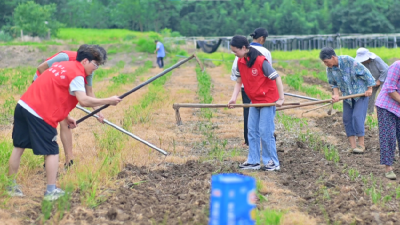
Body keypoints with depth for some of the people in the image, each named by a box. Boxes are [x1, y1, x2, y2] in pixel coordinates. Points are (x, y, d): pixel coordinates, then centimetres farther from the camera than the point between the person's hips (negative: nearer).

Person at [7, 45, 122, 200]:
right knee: (52, 152, 3)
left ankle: (11, 186, 24)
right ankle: (51, 192, 4)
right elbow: (83, 101, -19)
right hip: (40, 114, -9)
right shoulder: (77, 75, -8)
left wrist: (66, 117, 20)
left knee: (19, 147, 15)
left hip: (23, 105, 9)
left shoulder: (62, 65, 19)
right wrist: (108, 101, -10)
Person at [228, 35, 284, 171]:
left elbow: (276, 78, -20)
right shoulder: (240, 62, -1)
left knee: (265, 132, -6)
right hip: (254, 101, 7)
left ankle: (273, 162, 5)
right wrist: (233, 98, -9)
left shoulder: (261, 61, -23)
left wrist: (281, 98, -20)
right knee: (252, 131, 8)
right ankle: (253, 161, 15)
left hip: (268, 100, -7)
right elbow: (239, 81, 5)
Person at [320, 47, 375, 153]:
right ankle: (353, 146, 6)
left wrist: (369, 88, -12)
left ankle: (361, 144, -2)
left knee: (357, 116, -13)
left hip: (361, 92, -6)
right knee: (347, 118, 1)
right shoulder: (329, 69, -7)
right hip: (347, 95, 6)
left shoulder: (348, 61, -24)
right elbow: (334, 84, 6)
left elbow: (365, 72, -16)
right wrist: (336, 94, -14)